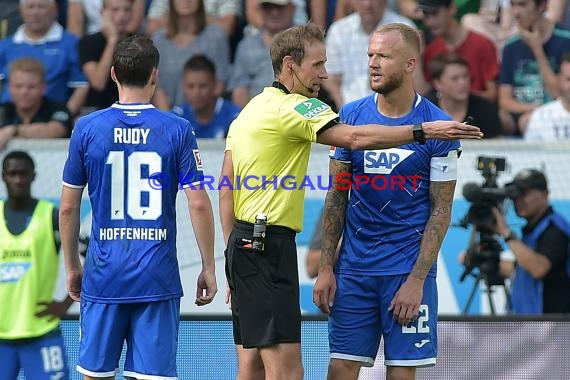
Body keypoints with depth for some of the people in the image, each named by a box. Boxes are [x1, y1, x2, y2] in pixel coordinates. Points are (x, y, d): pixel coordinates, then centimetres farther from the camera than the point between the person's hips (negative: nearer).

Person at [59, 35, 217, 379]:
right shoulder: (178, 130, -2)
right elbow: (198, 204, -5)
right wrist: (208, 268, 4)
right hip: (158, 276, -1)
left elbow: (68, 208, 5)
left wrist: (72, 267, 16)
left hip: (103, 275, 1)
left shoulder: (87, 128, 1)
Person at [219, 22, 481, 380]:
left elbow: (226, 189, 18)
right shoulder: (292, 107, -12)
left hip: (243, 242, 10)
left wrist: (235, 251, 19)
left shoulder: (251, 110, 17)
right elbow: (356, 137, -26)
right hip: (269, 246, -10)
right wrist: (424, 131, -23)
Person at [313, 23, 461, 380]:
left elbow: (441, 210, -4)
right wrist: (326, 268, 2)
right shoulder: (352, 115, 4)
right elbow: (337, 196, 8)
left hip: (409, 269, -3)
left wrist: (416, 280, -11)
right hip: (353, 267, 3)